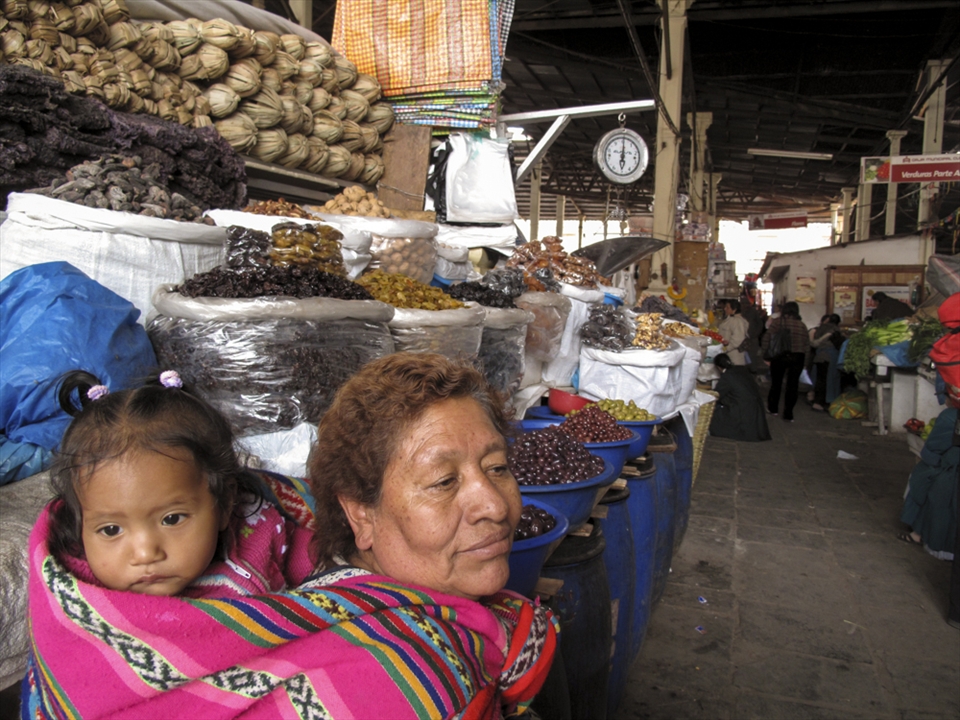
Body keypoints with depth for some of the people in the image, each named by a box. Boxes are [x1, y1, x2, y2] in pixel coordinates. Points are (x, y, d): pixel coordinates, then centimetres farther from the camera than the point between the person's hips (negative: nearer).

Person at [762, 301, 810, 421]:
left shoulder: (777, 322, -2)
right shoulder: (801, 325, 5)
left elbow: (767, 338, -10)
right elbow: (807, 344, 4)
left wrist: (766, 355, -4)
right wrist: (803, 360, 10)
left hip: (780, 356, -1)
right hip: (798, 357, 1)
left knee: (776, 383, 16)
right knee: (792, 385, 7)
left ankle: (773, 408, 29)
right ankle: (788, 414, 8)